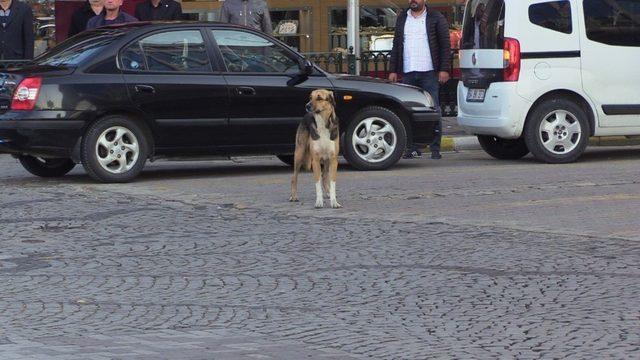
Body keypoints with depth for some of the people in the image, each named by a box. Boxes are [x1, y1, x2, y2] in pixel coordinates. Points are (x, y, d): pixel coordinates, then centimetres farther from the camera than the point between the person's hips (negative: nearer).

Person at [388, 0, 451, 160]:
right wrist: (393, 70, 11)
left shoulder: (436, 18, 4)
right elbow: (396, 45, 19)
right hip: (408, 73, 4)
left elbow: (445, 45, 0)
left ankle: (435, 149, -2)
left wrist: (444, 69, -8)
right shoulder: (402, 18, 17)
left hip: (429, 73, -4)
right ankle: (412, 148, 6)